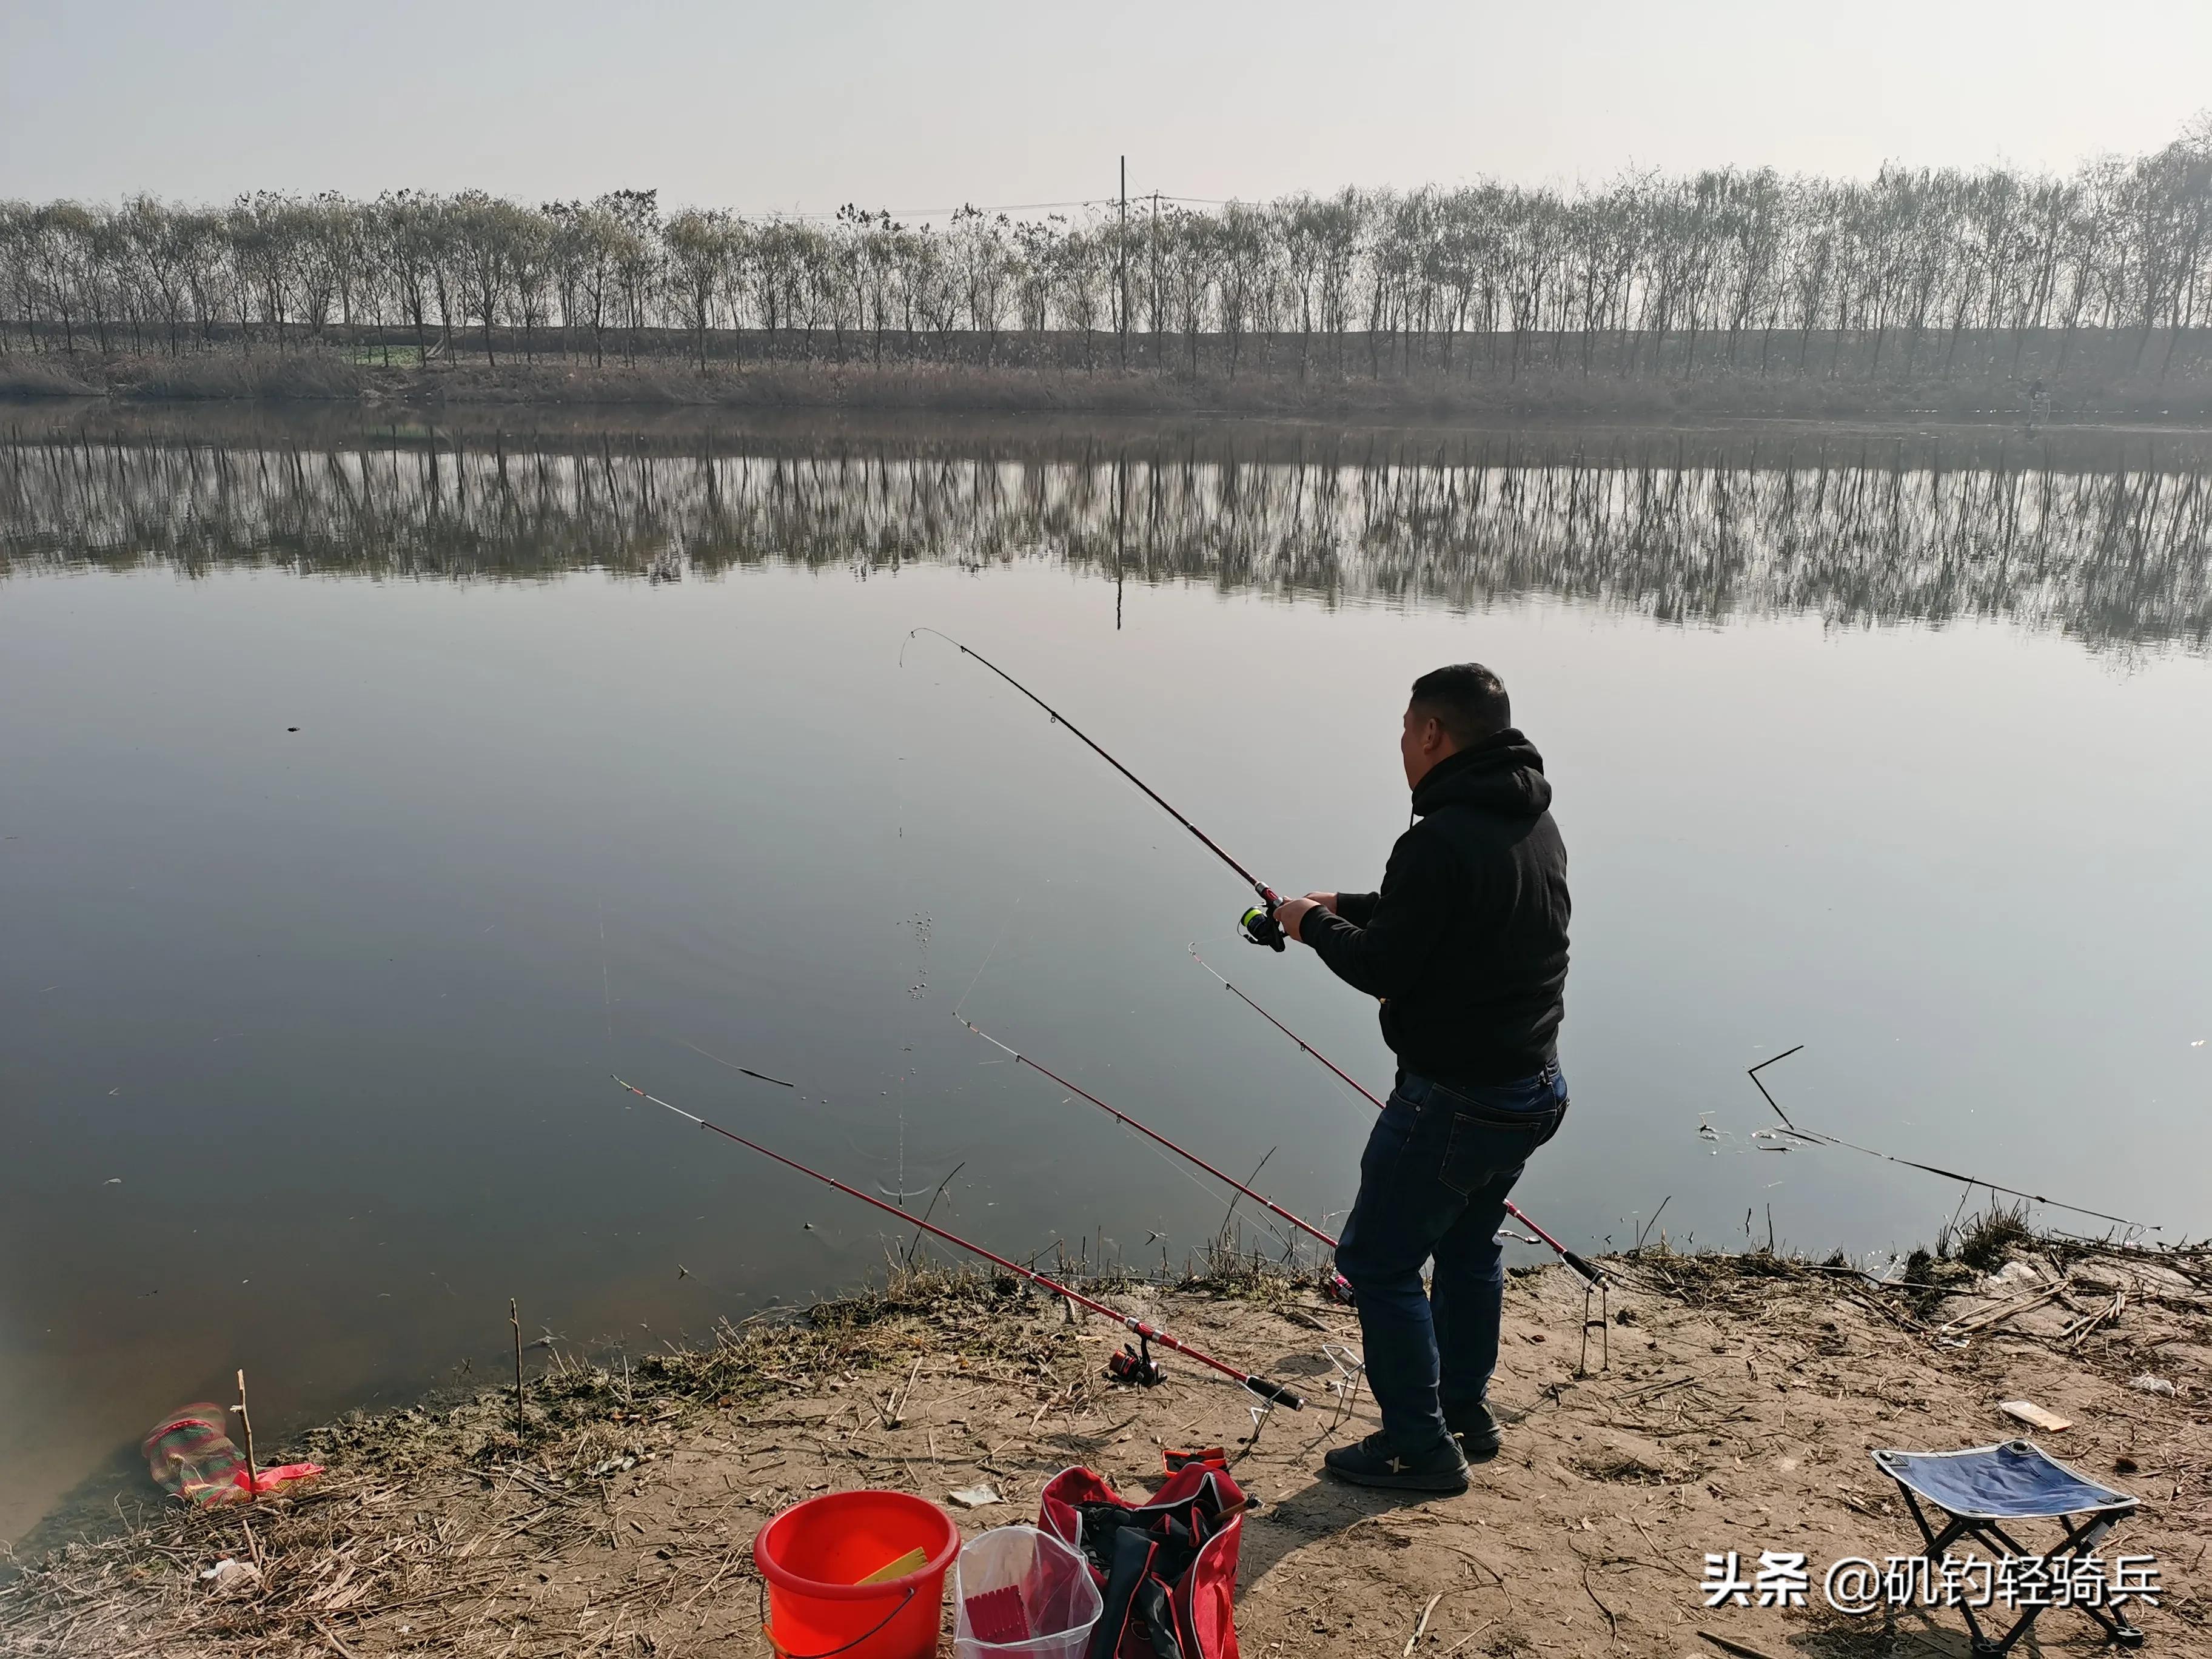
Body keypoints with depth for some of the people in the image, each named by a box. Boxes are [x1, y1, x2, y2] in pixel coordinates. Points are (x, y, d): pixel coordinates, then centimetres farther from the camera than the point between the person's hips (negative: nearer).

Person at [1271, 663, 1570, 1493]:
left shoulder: (1442, 841, -24)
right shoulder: (1537, 825, 6)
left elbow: (1384, 969, -18)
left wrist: (1314, 924, -1)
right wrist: (1348, 907, 15)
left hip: (1454, 1097, -9)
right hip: (1534, 1089, 10)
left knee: (1379, 1260, 5)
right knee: (1467, 1249, 25)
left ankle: (1420, 1446, 14)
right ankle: (1467, 1413, 39)